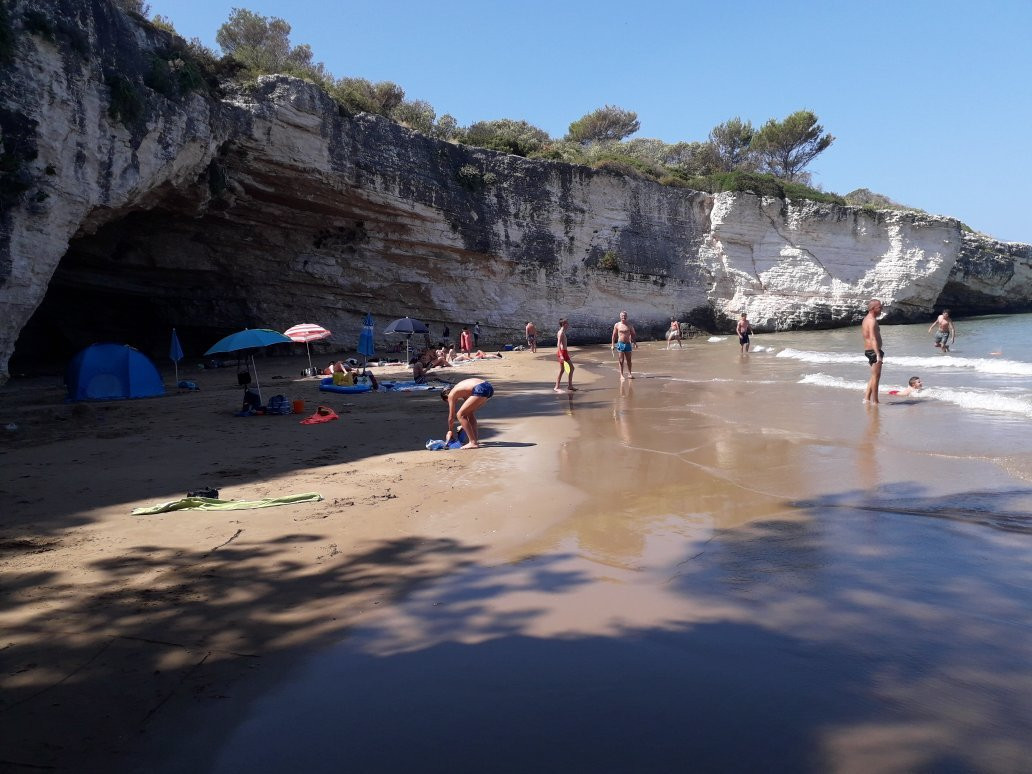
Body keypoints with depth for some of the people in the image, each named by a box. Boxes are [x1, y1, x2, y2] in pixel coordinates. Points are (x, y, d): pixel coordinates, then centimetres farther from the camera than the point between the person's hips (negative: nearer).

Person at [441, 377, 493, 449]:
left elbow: (451, 417, 17)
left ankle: (473, 443, 0)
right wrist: (464, 424, 50)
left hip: (481, 389, -9)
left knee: (460, 415, 2)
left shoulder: (451, 395, 12)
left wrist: (450, 431, 31)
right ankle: (475, 439, 27)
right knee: (469, 412, 27)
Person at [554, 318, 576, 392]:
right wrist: (561, 355, -32)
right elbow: (558, 344, -24)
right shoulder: (561, 332, -16)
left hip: (562, 352, 10)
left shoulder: (561, 332, 14)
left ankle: (557, 387, 13)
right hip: (562, 352, -10)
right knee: (571, 368, -4)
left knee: (562, 370, 11)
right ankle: (569, 385, 0)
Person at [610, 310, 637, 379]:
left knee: (628, 360, 4)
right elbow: (614, 335, 4)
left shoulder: (630, 325, 5)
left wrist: (635, 342, -1)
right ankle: (621, 375, 3)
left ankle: (629, 374, 13)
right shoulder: (617, 325, 1)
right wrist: (612, 345, 0)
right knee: (621, 360, -1)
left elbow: (633, 334, 10)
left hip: (628, 344, 2)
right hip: (620, 344, -2)